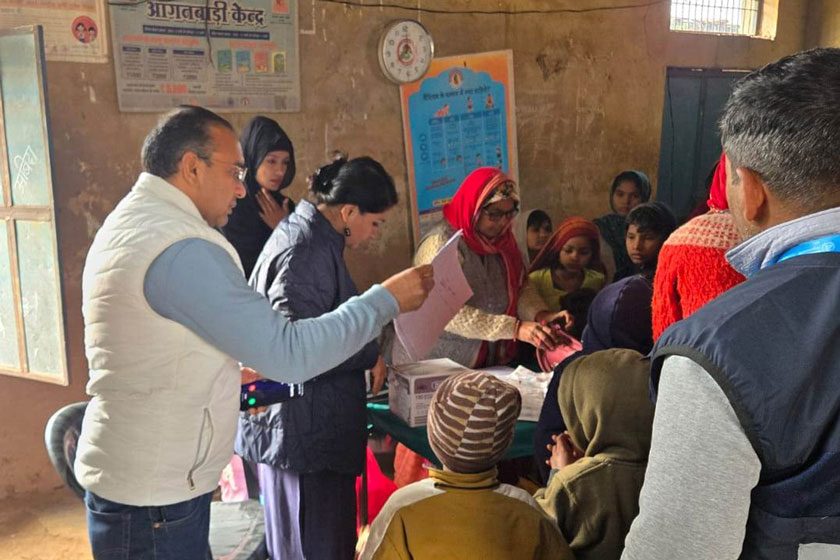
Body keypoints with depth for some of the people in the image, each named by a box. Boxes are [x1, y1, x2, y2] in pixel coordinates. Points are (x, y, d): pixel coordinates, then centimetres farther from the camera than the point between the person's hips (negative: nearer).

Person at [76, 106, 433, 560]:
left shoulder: (130, 221, 9)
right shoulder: (181, 249, -24)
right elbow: (289, 353, -25)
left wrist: (234, 370, 17)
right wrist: (387, 299, -17)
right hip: (154, 500, -10)